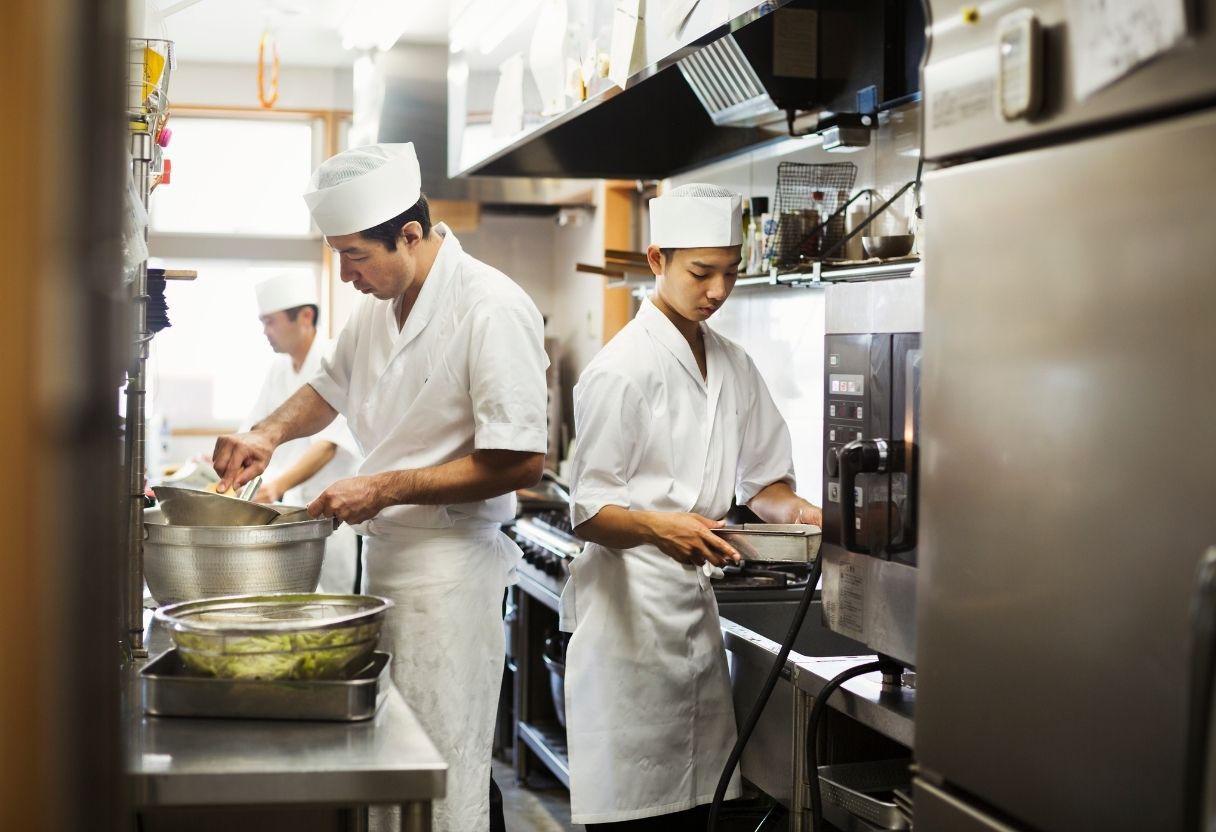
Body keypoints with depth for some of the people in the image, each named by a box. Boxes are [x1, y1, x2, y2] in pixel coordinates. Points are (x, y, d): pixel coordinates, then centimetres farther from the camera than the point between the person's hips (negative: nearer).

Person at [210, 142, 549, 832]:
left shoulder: (492, 309, -17)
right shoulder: (379, 304, 10)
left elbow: (519, 464, -19)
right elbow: (333, 387, 29)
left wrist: (385, 489, -18)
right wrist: (272, 432, 9)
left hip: (449, 566, -8)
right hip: (385, 553, 8)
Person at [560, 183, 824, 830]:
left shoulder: (732, 365, 12)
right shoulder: (623, 369, -11)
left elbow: (762, 479, 20)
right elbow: (589, 513, -12)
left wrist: (797, 511, -2)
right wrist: (659, 527, -31)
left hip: (695, 601, 7)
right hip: (629, 605, -7)